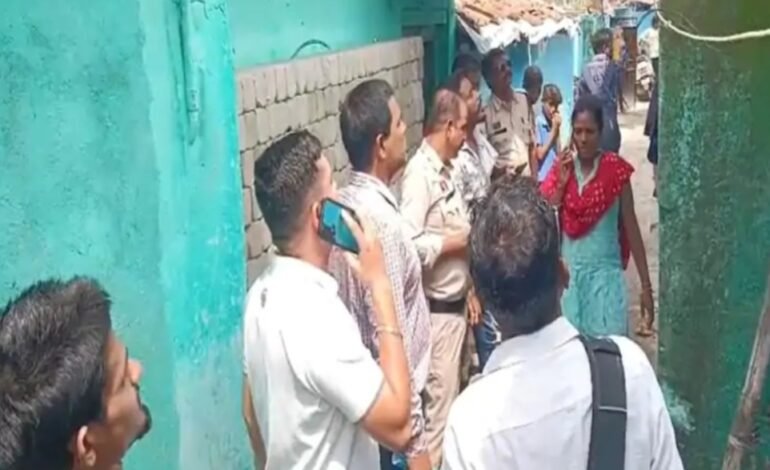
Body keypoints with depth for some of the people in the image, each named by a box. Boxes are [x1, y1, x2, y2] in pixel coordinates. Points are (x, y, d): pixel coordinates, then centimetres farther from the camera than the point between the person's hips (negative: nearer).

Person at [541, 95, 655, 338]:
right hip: (568, 274, 3)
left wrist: (646, 286, -2)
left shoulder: (616, 169, -6)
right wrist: (561, 183, -11)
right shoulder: (561, 169, 2)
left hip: (605, 274, -2)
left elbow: (631, 227, -3)